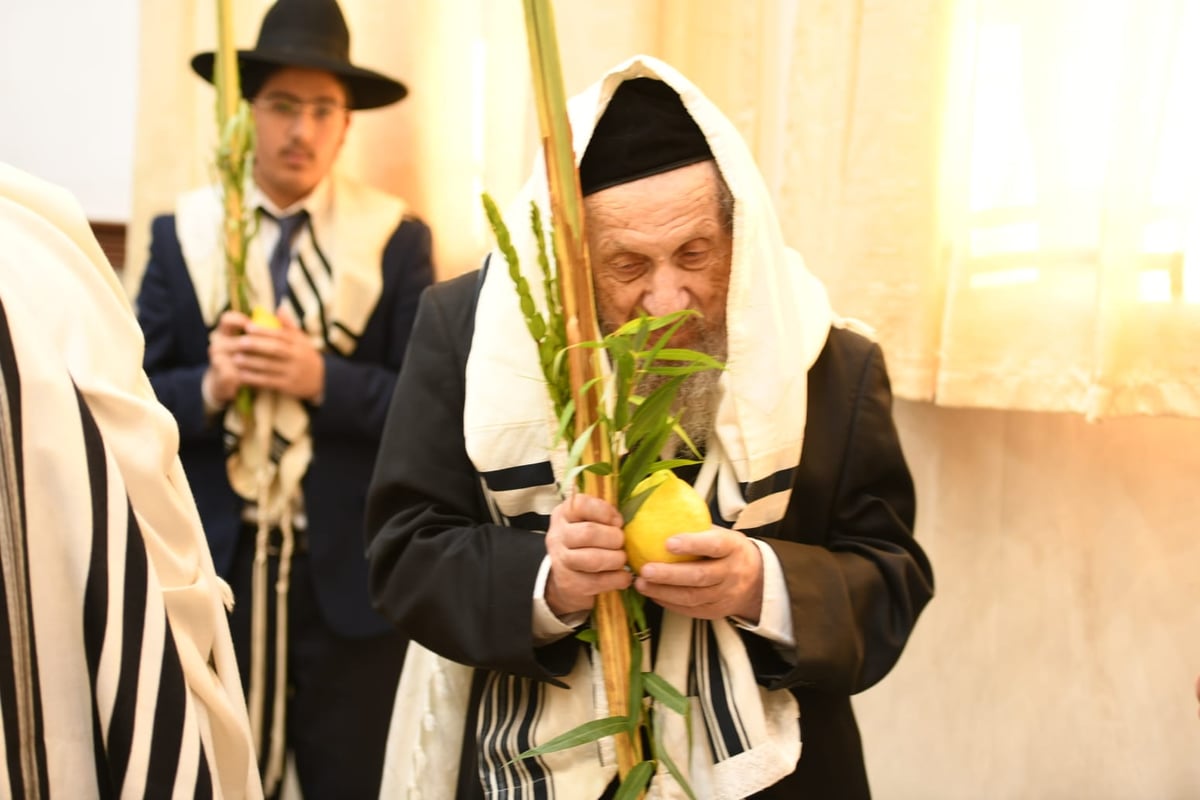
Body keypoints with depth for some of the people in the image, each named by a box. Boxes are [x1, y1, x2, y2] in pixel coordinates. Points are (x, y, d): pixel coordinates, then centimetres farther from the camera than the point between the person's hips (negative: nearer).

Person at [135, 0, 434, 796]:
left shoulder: (397, 239, -1)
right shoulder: (181, 234, 4)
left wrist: (324, 379, -20)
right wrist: (206, 389, -17)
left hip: (349, 574, -1)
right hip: (211, 567, 2)